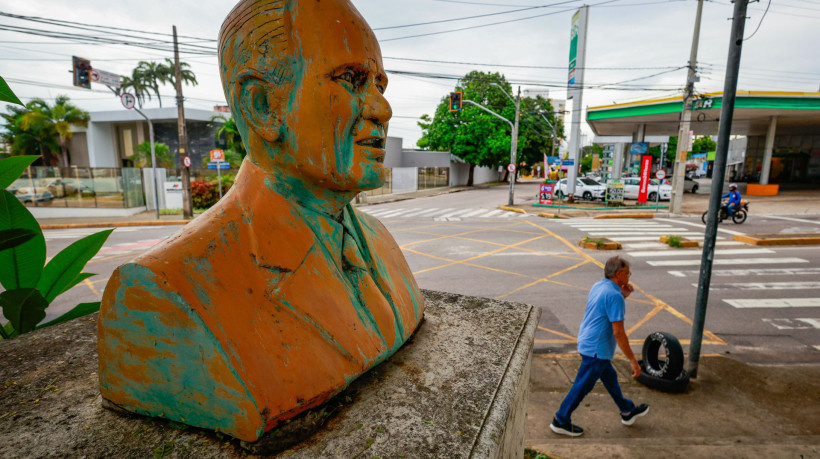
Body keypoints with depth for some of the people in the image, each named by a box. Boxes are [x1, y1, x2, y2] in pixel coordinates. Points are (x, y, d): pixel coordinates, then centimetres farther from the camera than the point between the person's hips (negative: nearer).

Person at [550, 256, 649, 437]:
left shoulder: (598, 286, 5)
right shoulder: (614, 295, -23)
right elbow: (618, 332, -23)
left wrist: (623, 295, 8)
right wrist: (632, 360, -15)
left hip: (587, 342, 10)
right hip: (596, 349, -10)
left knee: (610, 377, 26)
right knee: (582, 386, 3)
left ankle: (628, 411, 47)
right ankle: (561, 421, 15)